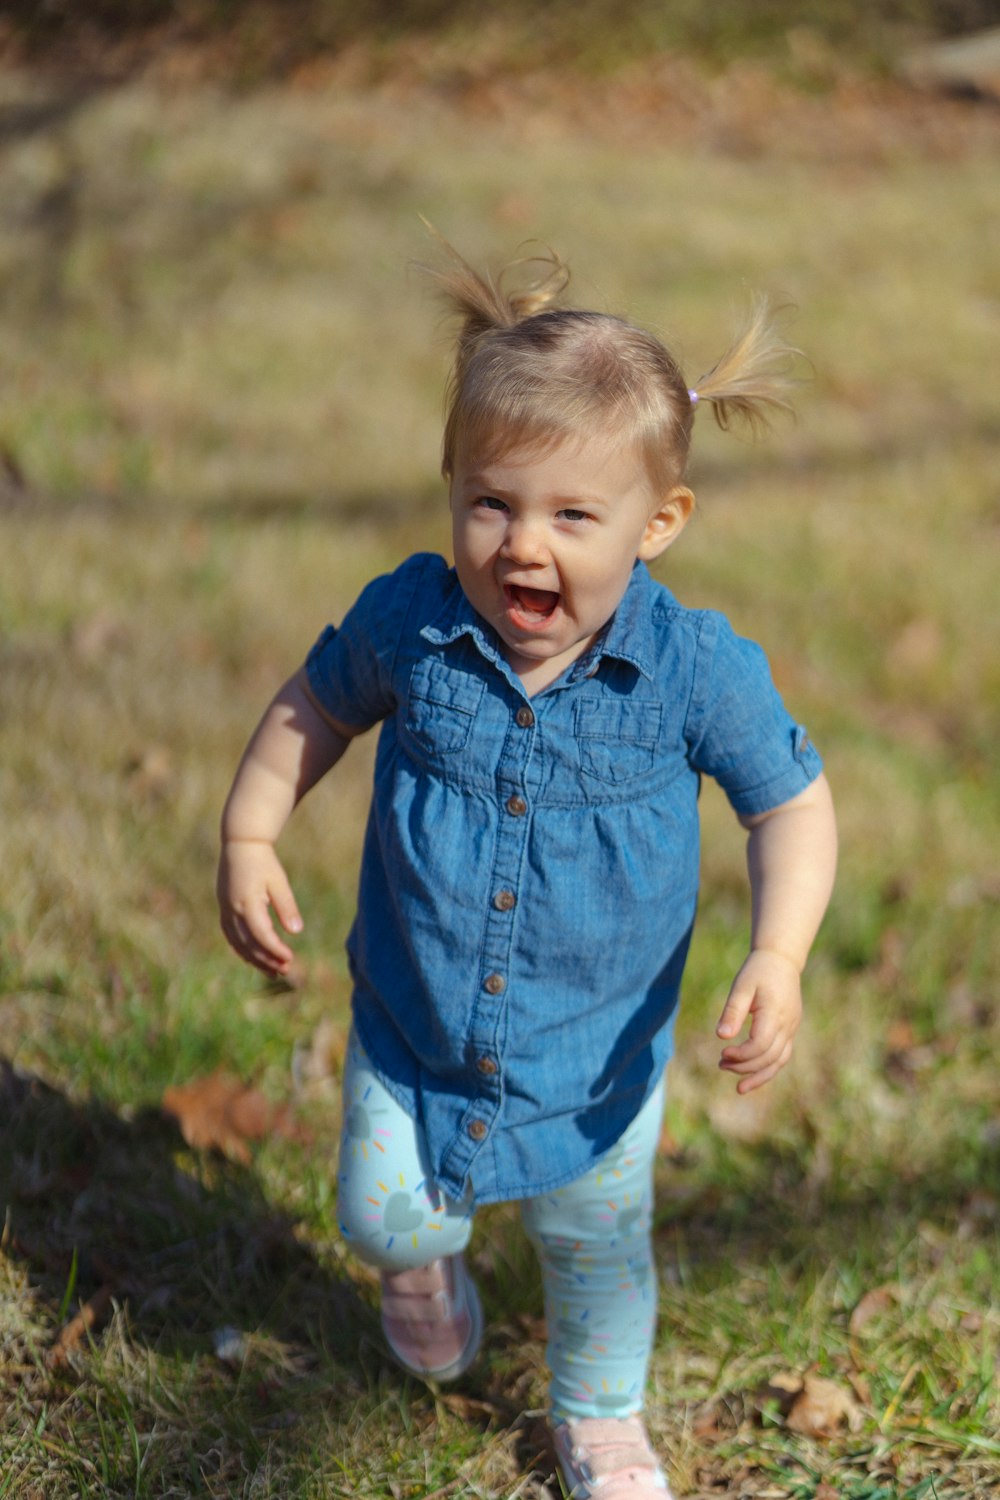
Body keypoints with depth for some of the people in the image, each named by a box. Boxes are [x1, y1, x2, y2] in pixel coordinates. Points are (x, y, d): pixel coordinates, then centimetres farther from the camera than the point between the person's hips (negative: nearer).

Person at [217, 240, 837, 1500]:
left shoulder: (696, 669, -23)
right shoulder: (407, 624, -18)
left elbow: (792, 801, -11)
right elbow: (316, 705, 3)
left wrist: (777, 956, -25)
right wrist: (247, 837, -5)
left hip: (596, 1055, 0)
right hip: (412, 1034, 1)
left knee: (598, 1245, 20)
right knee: (382, 1215, 10)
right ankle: (426, 1261, 51)